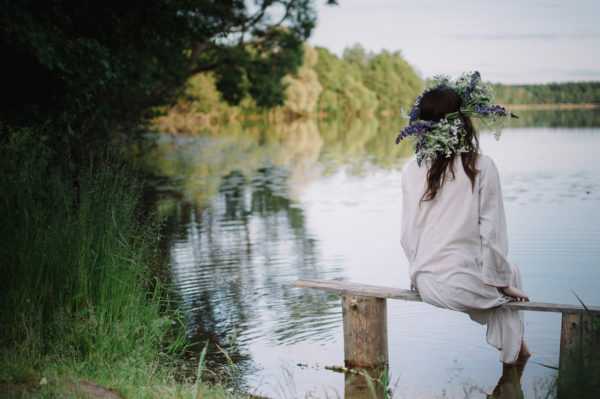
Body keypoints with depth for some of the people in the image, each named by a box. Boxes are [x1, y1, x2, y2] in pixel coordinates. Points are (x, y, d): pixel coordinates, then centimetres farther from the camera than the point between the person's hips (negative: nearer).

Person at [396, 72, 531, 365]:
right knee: (510, 272, 31)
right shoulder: (481, 167, -14)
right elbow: (491, 234, -11)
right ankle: (512, 349, 37)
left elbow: (408, 234, 2)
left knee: (504, 273, 34)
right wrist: (503, 283, 2)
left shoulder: (411, 170, -3)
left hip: (424, 283, 4)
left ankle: (512, 348, 41)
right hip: (463, 285, -4)